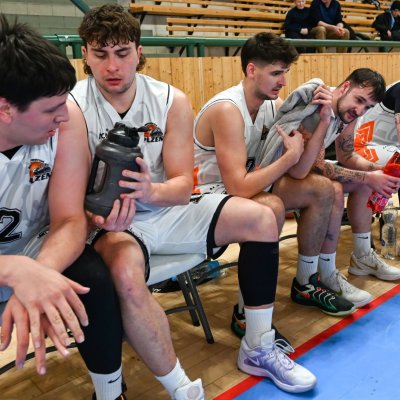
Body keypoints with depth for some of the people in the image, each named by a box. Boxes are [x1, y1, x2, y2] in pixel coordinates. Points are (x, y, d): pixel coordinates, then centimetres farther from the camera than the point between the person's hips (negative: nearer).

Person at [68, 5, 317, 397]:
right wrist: (99, 210, -37)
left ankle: (258, 349, 6)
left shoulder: (172, 101, -5)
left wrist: (151, 190, -32)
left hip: (164, 209, 5)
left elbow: (183, 185, -9)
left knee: (260, 218, -7)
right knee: (126, 275, -38)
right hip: (111, 223, -4)